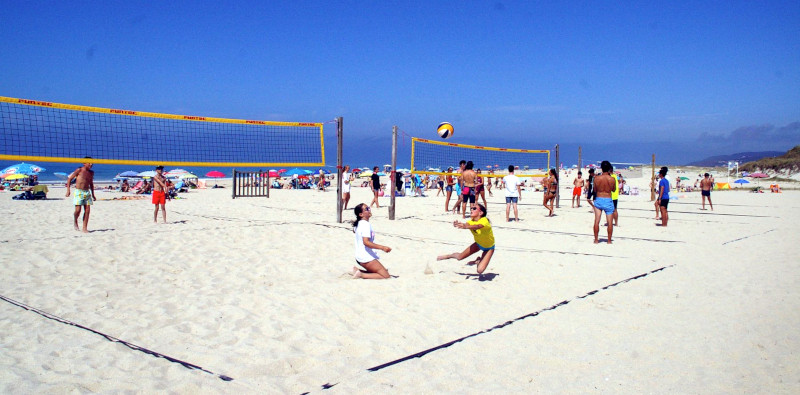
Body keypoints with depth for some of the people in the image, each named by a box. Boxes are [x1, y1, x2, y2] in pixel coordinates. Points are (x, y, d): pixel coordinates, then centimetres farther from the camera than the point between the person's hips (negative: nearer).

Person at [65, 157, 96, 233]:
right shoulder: (79, 170, -5)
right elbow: (69, 179, -3)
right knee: (78, 210, -11)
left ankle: (85, 228, 5)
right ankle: (75, 221, 21)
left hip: (87, 192, 5)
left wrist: (93, 194, 23)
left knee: (87, 211, -1)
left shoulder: (91, 172, 12)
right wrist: (68, 190, -11)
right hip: (78, 192, -5)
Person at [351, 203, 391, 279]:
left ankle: (358, 270, 8)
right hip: (366, 258, -10)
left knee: (378, 272, 20)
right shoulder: (366, 224, -18)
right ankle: (361, 275, -11)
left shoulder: (359, 224, 11)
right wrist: (382, 247, -29)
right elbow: (366, 242, -27)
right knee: (385, 275, -8)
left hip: (360, 257, 10)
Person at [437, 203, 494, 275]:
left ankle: (479, 261, 12)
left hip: (489, 248, -5)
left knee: (480, 270, -21)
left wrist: (466, 226, -73)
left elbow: (477, 226, -54)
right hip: (478, 244, 5)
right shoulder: (471, 221, -15)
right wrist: (458, 224, -61)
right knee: (460, 257, 7)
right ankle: (448, 256, 38)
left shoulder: (484, 220, -32)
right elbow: (465, 224, -37)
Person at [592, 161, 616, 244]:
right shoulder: (612, 179, -10)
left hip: (598, 200, 1)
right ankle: (609, 240, 13)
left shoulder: (596, 178, -7)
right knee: (610, 222, 8)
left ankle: (596, 239, 9)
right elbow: (614, 190, 7)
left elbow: (595, 190, 4)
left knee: (597, 221, 7)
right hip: (608, 201, -1)